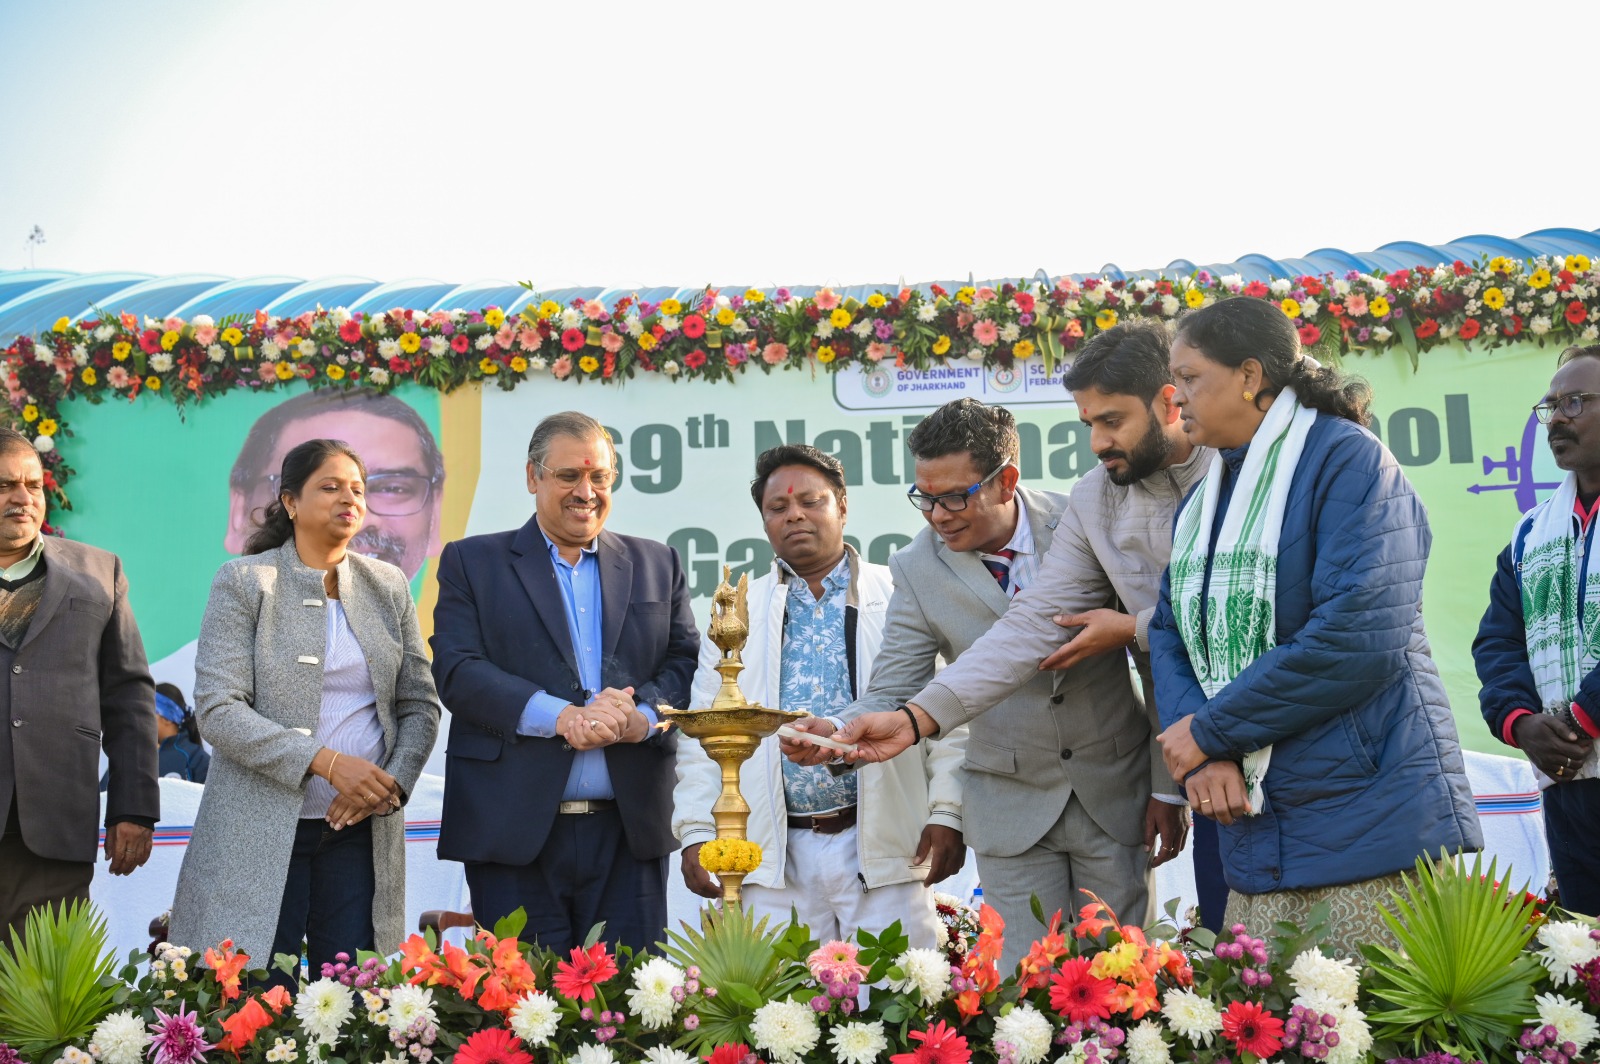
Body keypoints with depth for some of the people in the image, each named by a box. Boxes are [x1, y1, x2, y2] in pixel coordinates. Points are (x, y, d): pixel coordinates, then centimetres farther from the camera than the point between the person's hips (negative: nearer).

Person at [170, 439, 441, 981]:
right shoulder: (244, 582, -1)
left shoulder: (389, 586, 11)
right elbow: (217, 710, -10)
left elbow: (420, 706, 11)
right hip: (259, 833, -3)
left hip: (362, 830, 3)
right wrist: (327, 761, -18)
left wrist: (393, 783, -8)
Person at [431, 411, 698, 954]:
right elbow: (457, 672, -5)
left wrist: (642, 717, -14)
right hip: (515, 829, -2)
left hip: (631, 831, 2)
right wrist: (563, 717, -18)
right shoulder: (471, 562, 7)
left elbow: (687, 664, 8)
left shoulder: (658, 564, 15)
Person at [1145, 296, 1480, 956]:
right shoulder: (1203, 500, 17)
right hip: (1254, 829, 7)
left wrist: (1210, 729, -13)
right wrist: (1202, 754, -9)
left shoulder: (1346, 461, -9)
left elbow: (1359, 635, -20)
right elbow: (1170, 635, 11)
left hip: (1376, 823, -7)